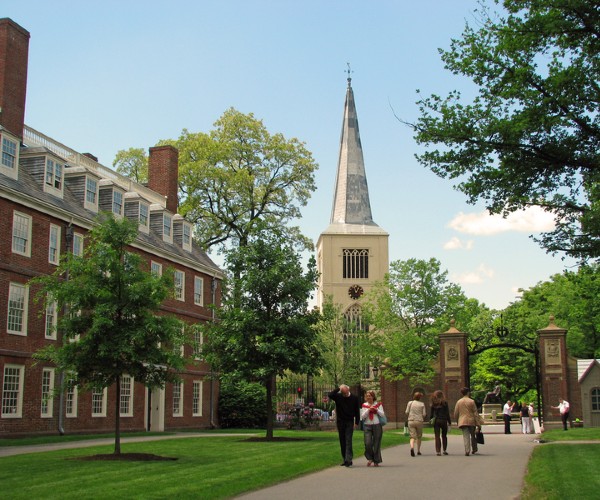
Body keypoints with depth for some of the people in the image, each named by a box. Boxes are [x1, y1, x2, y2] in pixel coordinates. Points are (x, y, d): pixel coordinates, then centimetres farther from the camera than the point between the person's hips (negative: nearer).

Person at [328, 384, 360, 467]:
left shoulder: (354, 398, 0)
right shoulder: (338, 396, 0)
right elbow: (330, 395, -19)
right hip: (340, 422, 2)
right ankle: (345, 460, 15)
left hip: (349, 422, -2)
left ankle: (348, 460, -16)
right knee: (342, 441, 7)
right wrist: (338, 389, -16)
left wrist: (357, 422, 0)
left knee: (348, 441, -11)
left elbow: (357, 411, 5)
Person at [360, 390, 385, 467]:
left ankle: (376, 461, 14)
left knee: (377, 444, 1)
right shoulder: (364, 405, 9)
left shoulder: (378, 404, 6)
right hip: (367, 426, 1)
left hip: (377, 425, -1)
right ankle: (370, 459, 10)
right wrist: (368, 410, -10)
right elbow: (362, 416, 1)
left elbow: (382, 414, 0)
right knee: (368, 443, -12)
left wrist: (376, 409, -13)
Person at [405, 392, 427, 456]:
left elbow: (407, 412, 0)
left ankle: (412, 447, -29)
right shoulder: (422, 404, 1)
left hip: (411, 421, 0)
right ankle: (418, 451, 22)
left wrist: (408, 417, 19)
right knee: (419, 436, 17)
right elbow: (424, 414, -2)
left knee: (413, 436, -2)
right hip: (419, 421, 0)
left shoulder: (410, 403, 3)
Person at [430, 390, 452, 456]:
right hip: (443, 420, -1)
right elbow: (447, 413, -3)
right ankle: (444, 450, 17)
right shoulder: (445, 402, -4)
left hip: (436, 421, 1)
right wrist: (449, 422, 2)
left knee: (437, 436, 3)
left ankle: (438, 451, -3)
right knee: (444, 436, 16)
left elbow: (432, 413, 4)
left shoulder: (433, 403, 2)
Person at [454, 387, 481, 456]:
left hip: (462, 421, 1)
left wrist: (457, 422, 21)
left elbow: (455, 414, 7)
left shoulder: (458, 402, 4)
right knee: (473, 436, 17)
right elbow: (475, 413, -5)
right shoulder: (471, 401, -4)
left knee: (466, 437, -2)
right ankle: (474, 450, 26)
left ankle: (467, 451, -13)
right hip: (471, 421, -1)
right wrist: (478, 424, -4)